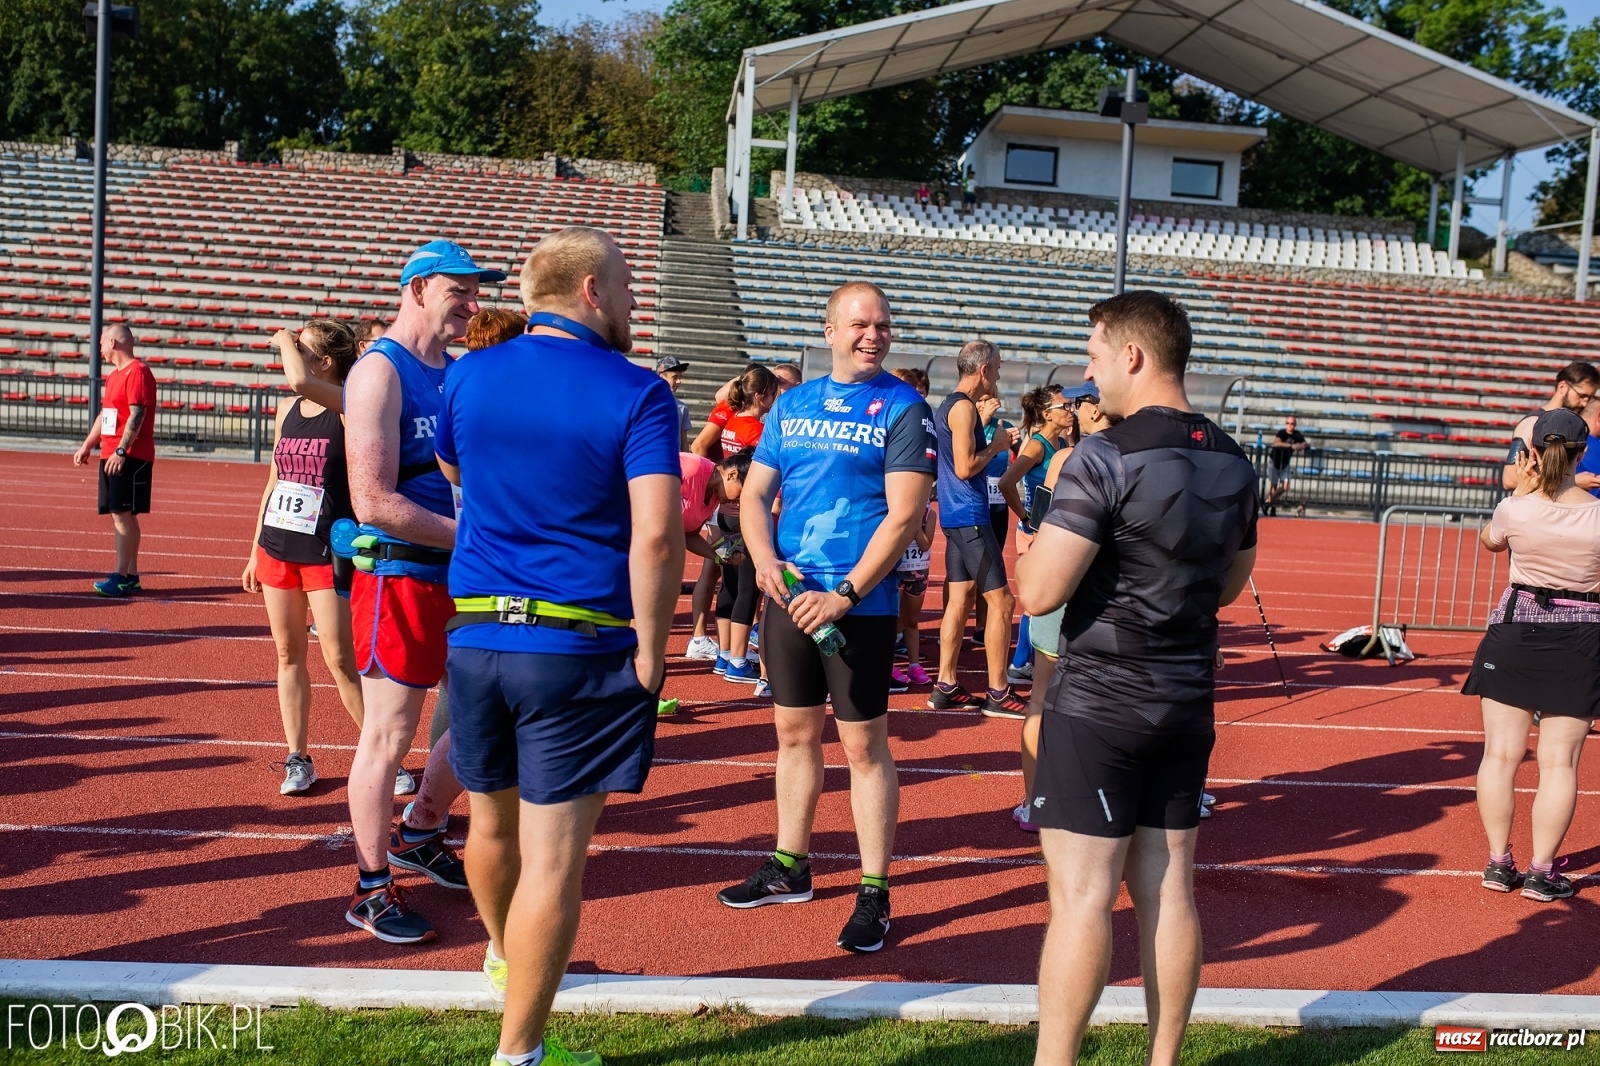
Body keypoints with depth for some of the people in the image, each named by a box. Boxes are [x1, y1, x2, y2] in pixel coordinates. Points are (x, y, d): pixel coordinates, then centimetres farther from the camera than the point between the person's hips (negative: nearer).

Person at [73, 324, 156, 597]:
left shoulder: (137, 372, -11)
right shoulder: (114, 376, 20)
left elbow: (137, 415, -19)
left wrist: (121, 451, -24)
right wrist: (86, 446, 22)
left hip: (131, 457, -10)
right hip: (111, 456, 10)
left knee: (123, 514, -10)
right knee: (119, 516, 8)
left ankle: (122, 577, -9)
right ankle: (131, 576, 12)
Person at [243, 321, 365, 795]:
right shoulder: (286, 409, 9)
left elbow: (299, 383, -33)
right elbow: (275, 482, 17)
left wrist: (286, 343, -12)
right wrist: (255, 551, 18)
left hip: (327, 553, -6)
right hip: (277, 547, 6)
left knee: (341, 661, -5)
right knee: (288, 654, 10)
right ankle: (297, 758, 20)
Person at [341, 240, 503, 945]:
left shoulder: (463, 373, 12)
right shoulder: (379, 372, -13)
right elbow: (373, 502, -21)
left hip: (463, 576, 8)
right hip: (399, 576, -8)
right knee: (388, 735, 1)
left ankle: (419, 832, 38)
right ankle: (371, 890, 16)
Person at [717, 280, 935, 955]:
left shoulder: (902, 408, -6)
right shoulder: (792, 404, 10)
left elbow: (904, 516, -13)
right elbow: (754, 495, 11)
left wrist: (845, 595, -19)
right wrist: (764, 560, -8)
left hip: (860, 604, -5)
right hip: (788, 596, 5)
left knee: (864, 746, 0)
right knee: (794, 734, 15)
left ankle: (874, 892, 11)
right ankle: (789, 869, 30)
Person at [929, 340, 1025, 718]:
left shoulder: (951, 405, 15)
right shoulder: (964, 407, -16)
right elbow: (965, 468, -22)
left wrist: (982, 420, 19)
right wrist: (996, 446, -9)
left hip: (956, 515, 10)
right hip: (970, 516, -10)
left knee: (960, 598, 11)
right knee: (1001, 601, -5)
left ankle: (946, 687, 15)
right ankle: (998, 694, -1)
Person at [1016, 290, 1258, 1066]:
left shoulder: (1105, 458, -17)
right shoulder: (1232, 462, 7)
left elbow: (1037, 593, -19)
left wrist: (1052, 527, 0)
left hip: (1097, 702, -7)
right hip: (1188, 703, 7)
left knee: (1081, 896, -1)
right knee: (1167, 891, 13)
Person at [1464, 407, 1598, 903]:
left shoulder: (1515, 509, -9)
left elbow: (1489, 540, 15)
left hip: (1514, 629, 1)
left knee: (1501, 753, 9)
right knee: (1559, 761, 5)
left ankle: (1498, 862, 15)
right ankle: (1542, 871, 9)